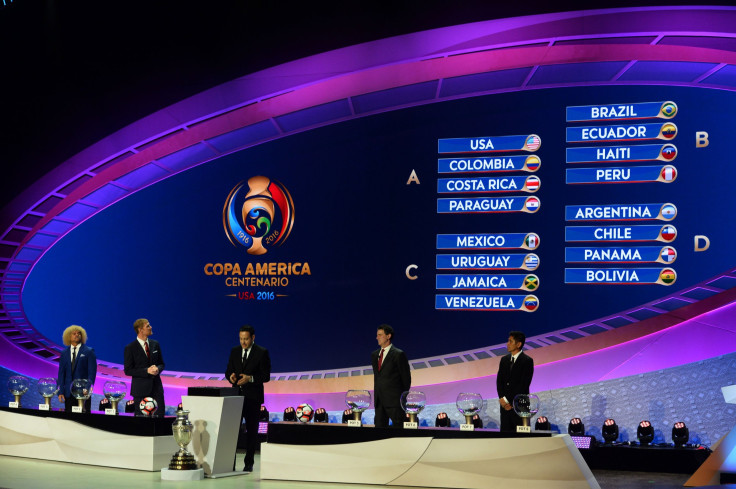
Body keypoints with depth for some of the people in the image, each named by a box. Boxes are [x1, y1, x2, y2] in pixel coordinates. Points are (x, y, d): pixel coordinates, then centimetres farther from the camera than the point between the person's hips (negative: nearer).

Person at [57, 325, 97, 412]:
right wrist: (60, 391, 0)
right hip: (68, 392, 3)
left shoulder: (89, 352, 3)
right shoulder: (64, 353, 13)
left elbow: (92, 372, -3)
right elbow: (61, 373, 10)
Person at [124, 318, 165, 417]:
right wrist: (146, 371, -17)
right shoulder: (130, 348, -6)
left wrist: (157, 369, -9)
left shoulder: (155, 344, 8)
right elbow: (128, 370, -7)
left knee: (160, 415, 0)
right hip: (140, 389, -4)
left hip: (156, 387, 4)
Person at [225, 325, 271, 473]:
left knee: (251, 430, 2)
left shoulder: (262, 353, -4)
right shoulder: (235, 351, 10)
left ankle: (249, 463, 9)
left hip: (253, 398, -3)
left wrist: (250, 378, -22)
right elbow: (228, 371, 13)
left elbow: (266, 376, -7)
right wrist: (231, 376, -11)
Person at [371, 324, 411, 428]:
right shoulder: (374, 355, 15)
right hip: (379, 400, 7)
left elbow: (406, 378, -3)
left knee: (398, 427, -6)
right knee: (379, 426, 6)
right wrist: (376, 395, 16)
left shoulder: (398, 354, -6)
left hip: (394, 400, -7)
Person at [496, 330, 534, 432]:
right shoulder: (504, 359, 14)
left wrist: (508, 400, -13)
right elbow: (499, 381, 10)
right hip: (505, 404, 5)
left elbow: (524, 384, -12)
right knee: (505, 432, 3)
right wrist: (502, 399, -5)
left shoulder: (527, 361, -6)